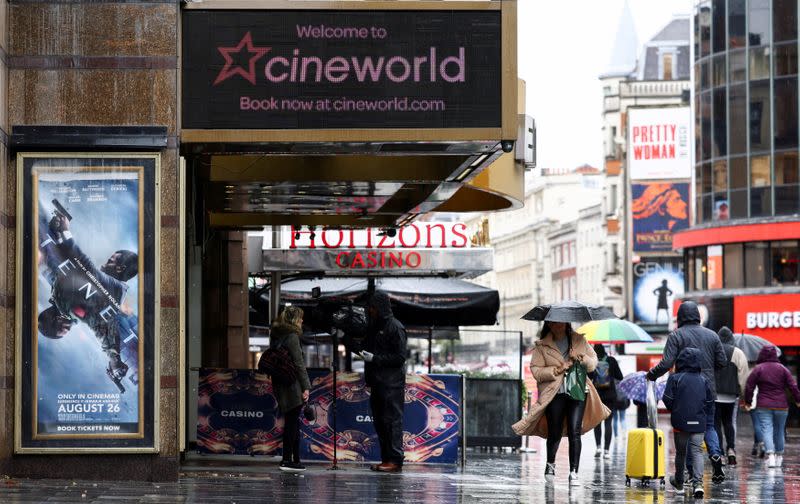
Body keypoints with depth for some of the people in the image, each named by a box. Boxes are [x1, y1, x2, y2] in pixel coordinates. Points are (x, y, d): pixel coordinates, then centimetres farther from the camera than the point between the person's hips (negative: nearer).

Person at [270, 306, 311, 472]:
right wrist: (305, 387, -14)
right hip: (293, 386, -9)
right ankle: (287, 460, -4)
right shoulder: (292, 337, -13)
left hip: (280, 386, 9)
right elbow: (299, 364, -16)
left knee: (292, 422, 13)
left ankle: (295, 460, 16)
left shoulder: (276, 335, 13)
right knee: (292, 422, -4)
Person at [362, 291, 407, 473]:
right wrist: (368, 379, 16)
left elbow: (400, 357, -13)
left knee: (392, 420, -9)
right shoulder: (374, 327, 17)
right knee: (379, 421, 9)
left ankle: (395, 460, -9)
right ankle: (386, 459, 14)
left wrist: (375, 358, -16)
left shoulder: (395, 327, -9)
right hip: (377, 383, 9)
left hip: (392, 384, -9)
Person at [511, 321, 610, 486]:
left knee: (575, 433, -10)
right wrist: (557, 370, -14)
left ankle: (574, 473, -7)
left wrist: (581, 359, -6)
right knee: (555, 434, 3)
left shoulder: (579, 341, 11)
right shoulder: (541, 346, 4)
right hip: (555, 394, -1)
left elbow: (594, 362, 14)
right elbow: (536, 371, -3)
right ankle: (550, 464, 31)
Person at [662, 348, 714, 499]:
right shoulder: (703, 380, 4)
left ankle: (679, 482, 30)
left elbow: (667, 400, -8)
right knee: (697, 451, -1)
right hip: (699, 424, 2)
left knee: (680, 452, 14)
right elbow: (710, 402, 7)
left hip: (681, 422, -2)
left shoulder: (675, 378, -7)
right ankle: (697, 483, -19)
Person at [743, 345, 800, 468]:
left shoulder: (757, 369, -3)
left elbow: (749, 387, -4)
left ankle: (770, 454, -27)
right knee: (779, 431, 16)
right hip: (781, 406, 2)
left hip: (764, 407, -2)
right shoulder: (782, 368, 3)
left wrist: (747, 402, 8)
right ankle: (779, 456, 28)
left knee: (766, 430, -7)